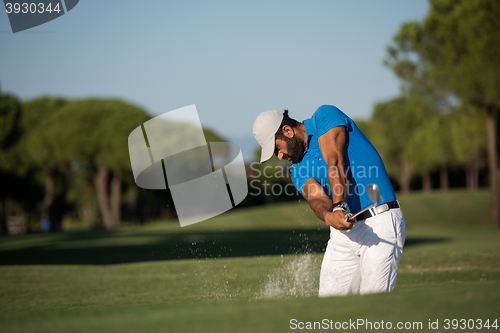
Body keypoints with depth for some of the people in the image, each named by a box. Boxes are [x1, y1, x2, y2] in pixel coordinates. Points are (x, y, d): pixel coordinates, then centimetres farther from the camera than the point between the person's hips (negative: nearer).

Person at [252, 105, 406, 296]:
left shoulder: (325, 116, -1)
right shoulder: (298, 170, 13)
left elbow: (335, 162, -17)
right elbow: (316, 198, -9)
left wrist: (339, 206, -31)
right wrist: (328, 215, -32)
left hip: (380, 222, -7)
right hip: (344, 230, 7)